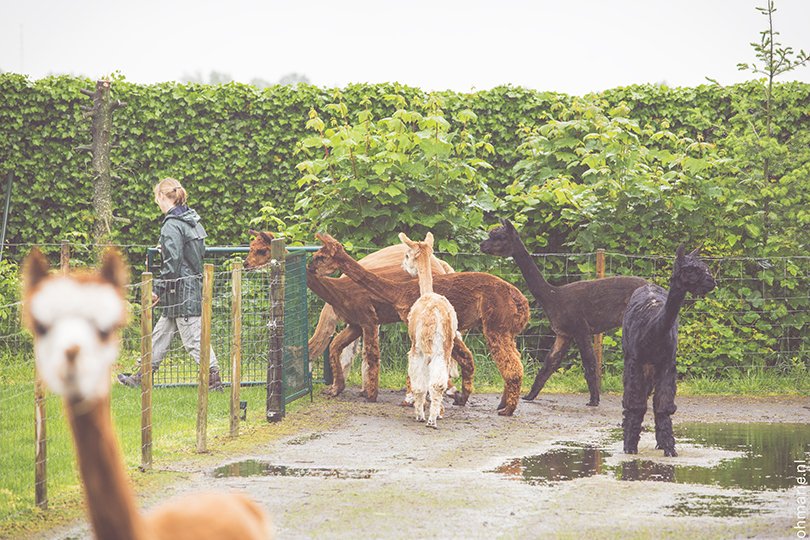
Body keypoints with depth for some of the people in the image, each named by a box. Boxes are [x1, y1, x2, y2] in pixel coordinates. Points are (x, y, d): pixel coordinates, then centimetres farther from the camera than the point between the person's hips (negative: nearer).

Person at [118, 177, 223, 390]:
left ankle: (214, 379, -3)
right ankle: (142, 377, 22)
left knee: (193, 338, -4)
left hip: (182, 292, -10)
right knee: (161, 333, 16)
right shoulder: (192, 220, 11)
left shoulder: (172, 225, -17)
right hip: (194, 286, 10)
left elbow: (172, 262, -21)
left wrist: (158, 290, -13)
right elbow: (200, 253, 18)